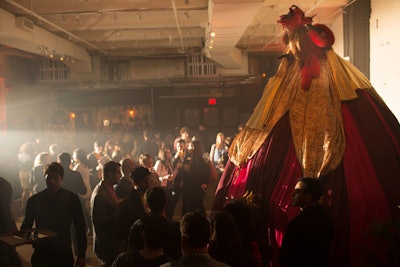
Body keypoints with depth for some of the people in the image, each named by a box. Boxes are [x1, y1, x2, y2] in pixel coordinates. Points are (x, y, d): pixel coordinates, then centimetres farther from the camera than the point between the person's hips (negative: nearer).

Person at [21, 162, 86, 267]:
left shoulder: (72, 198, -4)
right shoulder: (34, 200, 0)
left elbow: (80, 228, 0)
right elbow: (26, 227, 10)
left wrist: (81, 255, 0)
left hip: (64, 255, -1)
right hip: (41, 255, 1)